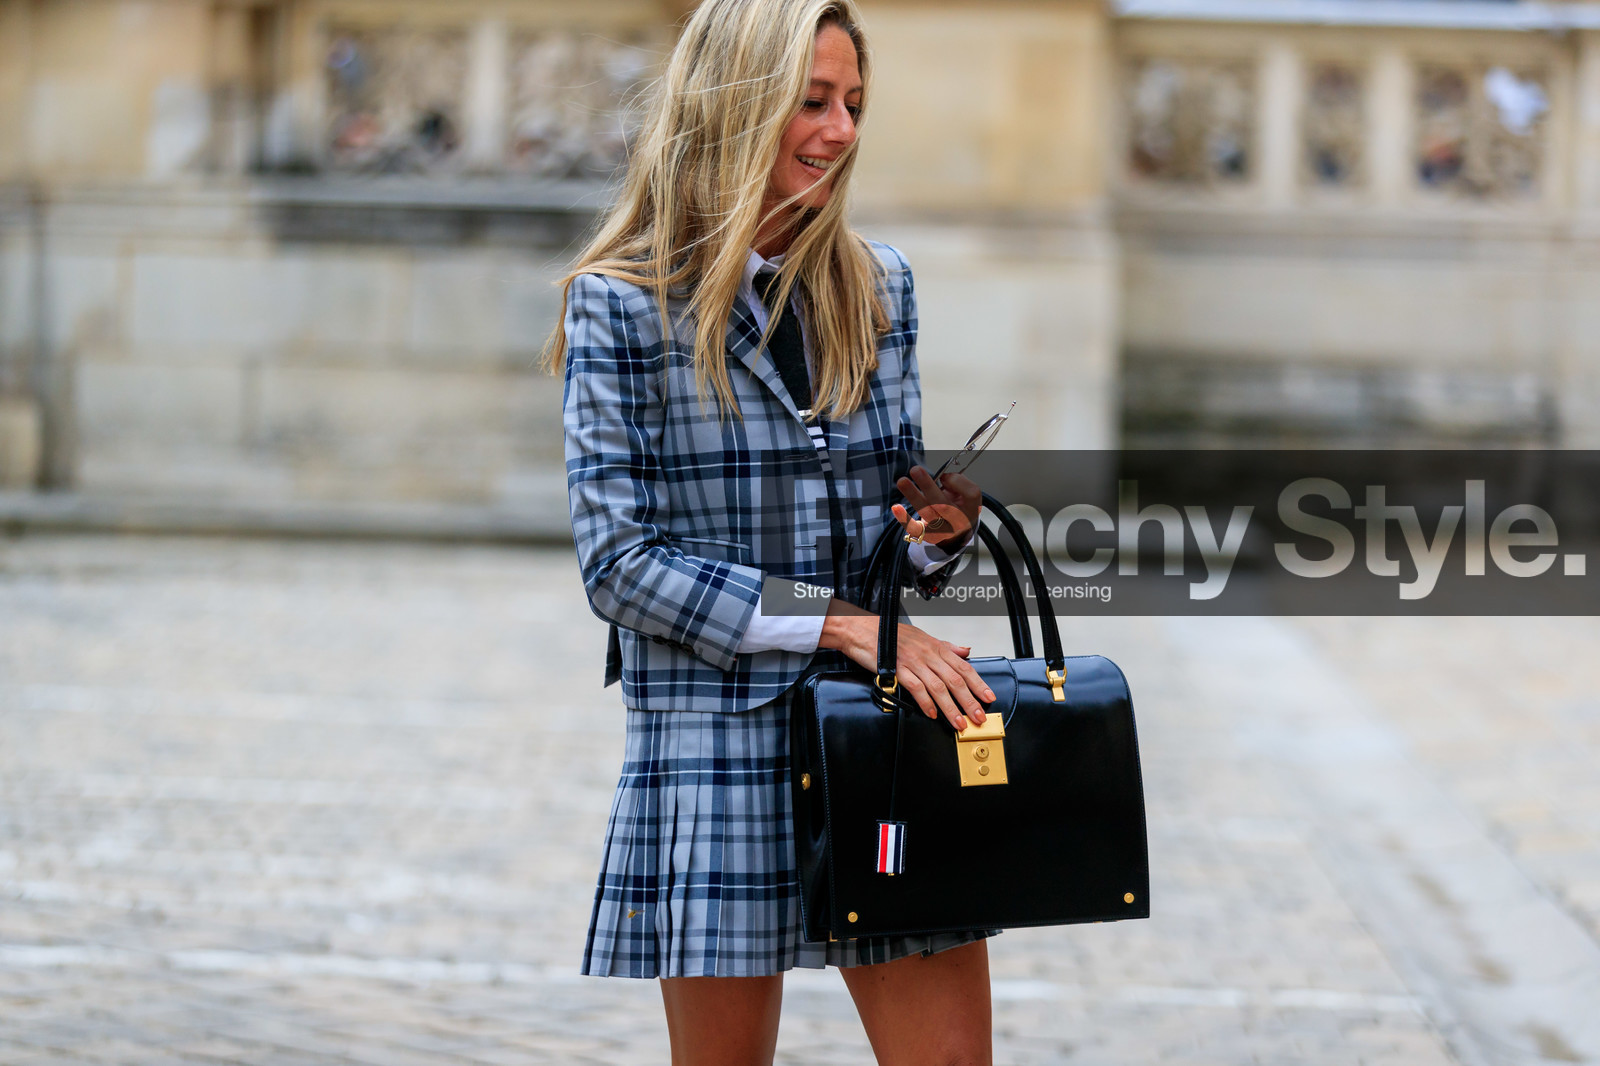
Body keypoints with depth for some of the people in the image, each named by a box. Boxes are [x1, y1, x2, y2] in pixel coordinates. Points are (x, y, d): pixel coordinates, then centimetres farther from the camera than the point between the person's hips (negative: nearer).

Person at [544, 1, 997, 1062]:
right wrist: (837, 622, -15)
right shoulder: (624, 303, -3)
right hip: (718, 738, -4)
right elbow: (618, 561, -9)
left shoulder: (879, 285, 10)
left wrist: (939, 529, -5)